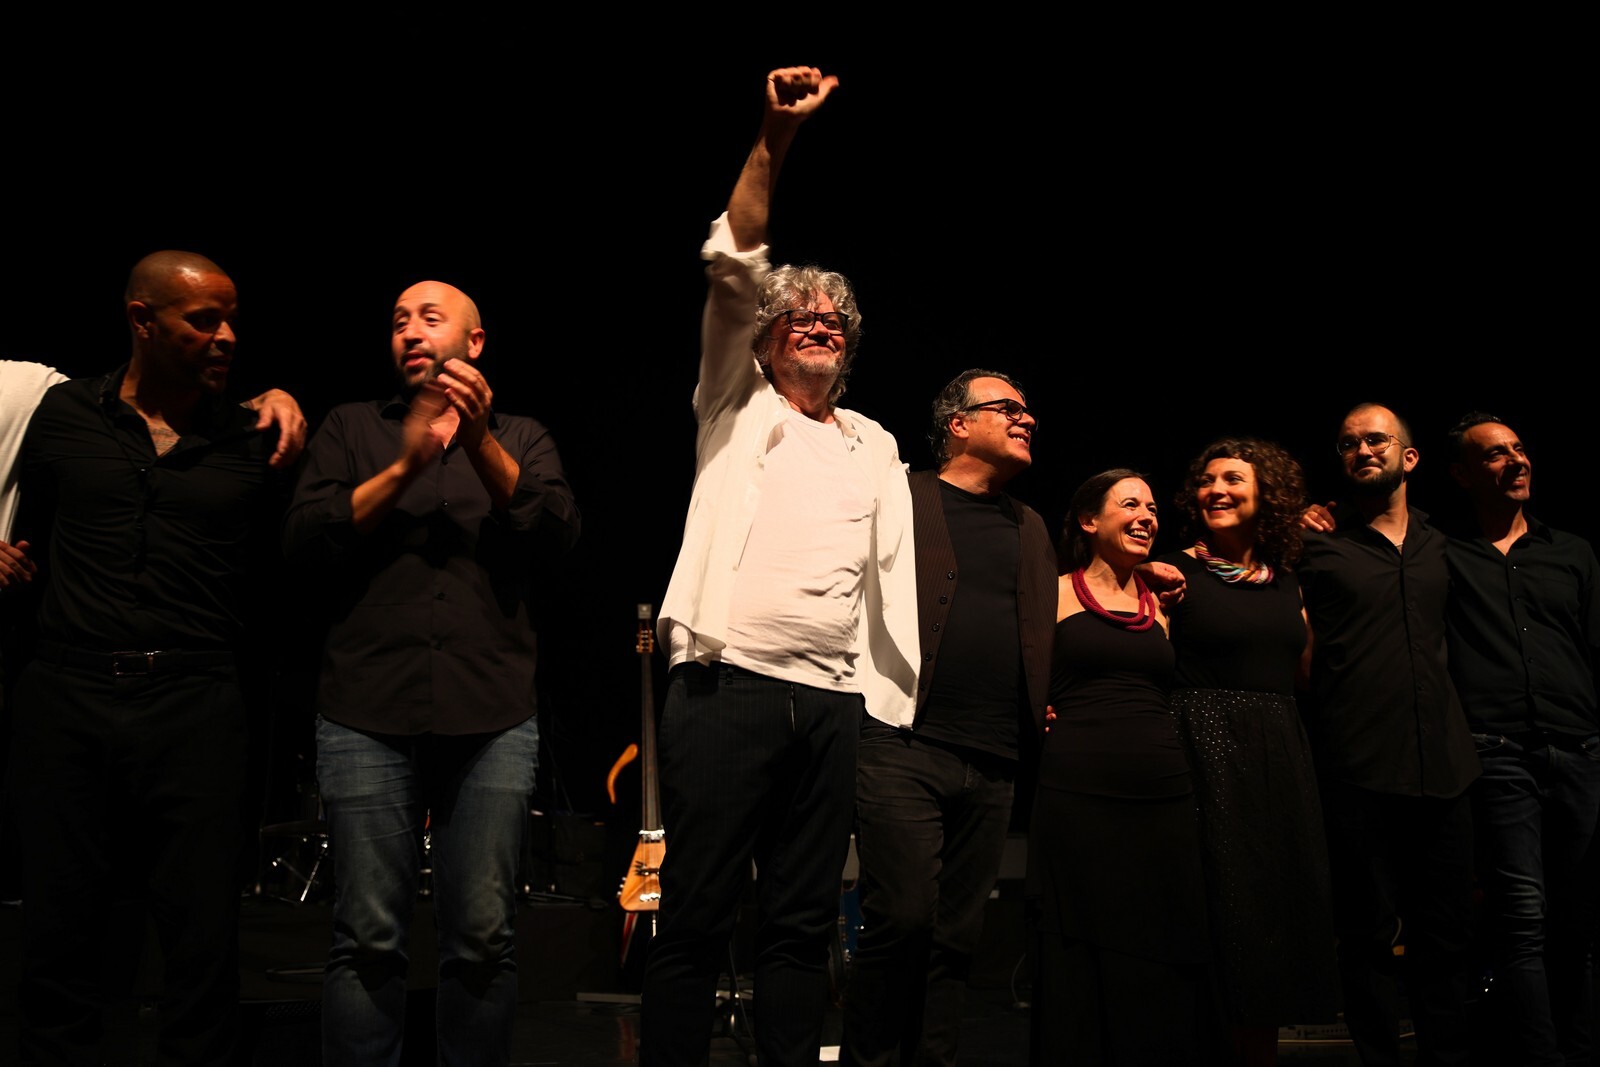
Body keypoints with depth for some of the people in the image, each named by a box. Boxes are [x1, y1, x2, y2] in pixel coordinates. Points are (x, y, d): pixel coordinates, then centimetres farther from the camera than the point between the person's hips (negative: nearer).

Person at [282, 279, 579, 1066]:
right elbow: (303, 540, 3)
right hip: (367, 713, 0)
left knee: (482, 937, 1)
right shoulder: (353, 429, 17)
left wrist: (481, 445, -13)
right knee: (367, 938, -1)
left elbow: (558, 531, -1)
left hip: (492, 719, 0)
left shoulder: (521, 438, 17)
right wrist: (406, 466, -7)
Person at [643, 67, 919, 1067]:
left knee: (804, 921, 9)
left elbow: (894, 577, 16)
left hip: (837, 702, 4)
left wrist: (896, 705, 6)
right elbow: (732, 266, -2)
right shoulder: (738, 406, 11)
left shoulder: (876, 447, 21)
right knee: (696, 917, -2)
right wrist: (776, 140, -12)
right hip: (727, 686, -3)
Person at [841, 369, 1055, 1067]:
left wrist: (1043, 705, 12)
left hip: (993, 761, 6)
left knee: (957, 935, 7)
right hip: (906, 746, -5)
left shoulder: (1030, 528, 22)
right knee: (903, 918, -11)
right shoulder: (898, 497, 4)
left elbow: (1047, 633, 27)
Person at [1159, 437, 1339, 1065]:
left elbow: (1304, 675, 15)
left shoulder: (1287, 582, 13)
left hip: (1280, 754, 6)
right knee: (1220, 903, -5)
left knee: (1276, 905, 8)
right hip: (1204, 748, -6)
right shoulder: (1175, 573, -3)